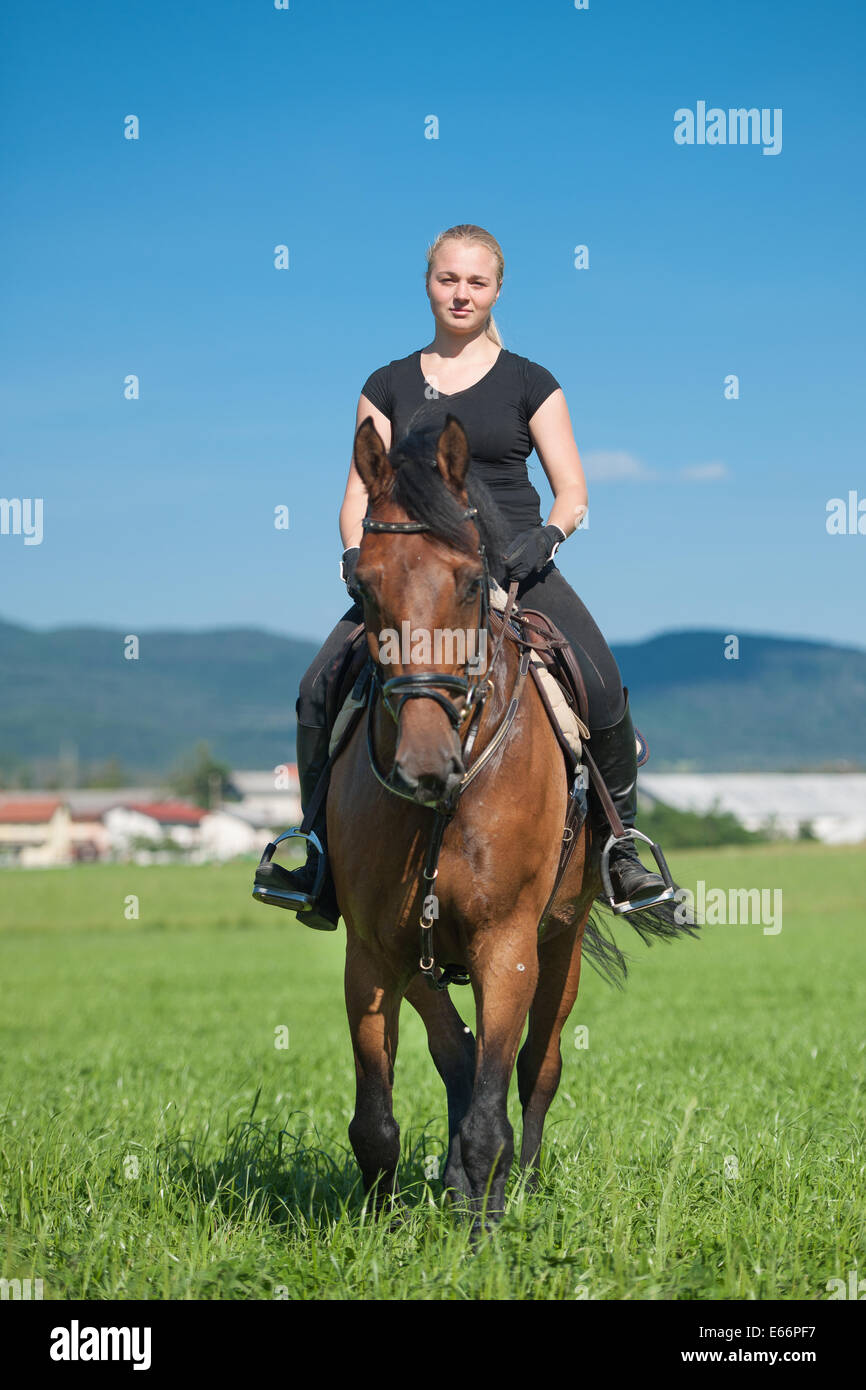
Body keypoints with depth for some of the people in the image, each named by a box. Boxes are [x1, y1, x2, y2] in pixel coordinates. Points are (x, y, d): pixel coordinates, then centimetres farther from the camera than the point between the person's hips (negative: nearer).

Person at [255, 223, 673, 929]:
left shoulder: (529, 383, 8)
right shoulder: (390, 385, 13)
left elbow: (573, 491, 5)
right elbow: (362, 490, 10)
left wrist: (546, 536, -17)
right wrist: (357, 554, -10)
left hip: (513, 561, -1)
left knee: (602, 689, -24)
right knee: (320, 691, -17)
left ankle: (622, 847, -5)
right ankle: (321, 859, -1)